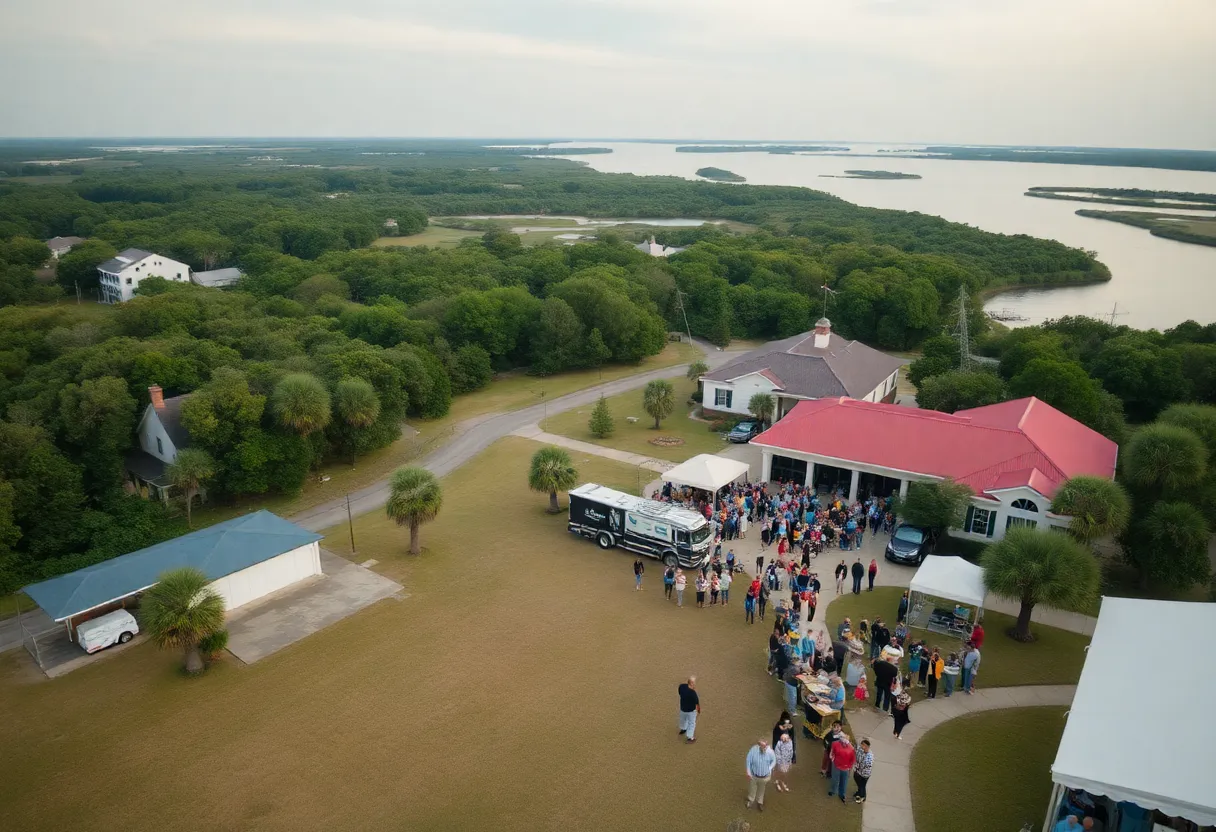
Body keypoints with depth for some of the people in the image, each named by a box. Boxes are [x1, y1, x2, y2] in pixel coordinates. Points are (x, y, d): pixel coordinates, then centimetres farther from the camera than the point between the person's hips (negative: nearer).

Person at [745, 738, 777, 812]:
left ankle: (760, 802, 53)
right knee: (752, 789, 24)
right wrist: (749, 773, -12)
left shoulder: (770, 751, -27)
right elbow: (748, 761, -14)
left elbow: (774, 761, -5)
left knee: (761, 790, 26)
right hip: (754, 775, -1)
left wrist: (769, 769, -12)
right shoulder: (753, 750, -29)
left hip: (765, 776, 1)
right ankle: (750, 800, 54)